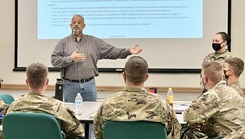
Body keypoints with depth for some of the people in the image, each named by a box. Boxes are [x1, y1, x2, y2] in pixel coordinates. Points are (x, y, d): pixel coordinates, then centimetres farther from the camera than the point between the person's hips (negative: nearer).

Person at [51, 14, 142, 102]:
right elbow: (54, 60, -2)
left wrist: (128, 51, -6)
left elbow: (111, 51, 5)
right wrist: (71, 59, -15)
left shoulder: (93, 41, 8)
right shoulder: (64, 42, 4)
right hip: (70, 85, -1)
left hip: (89, 84, 1)